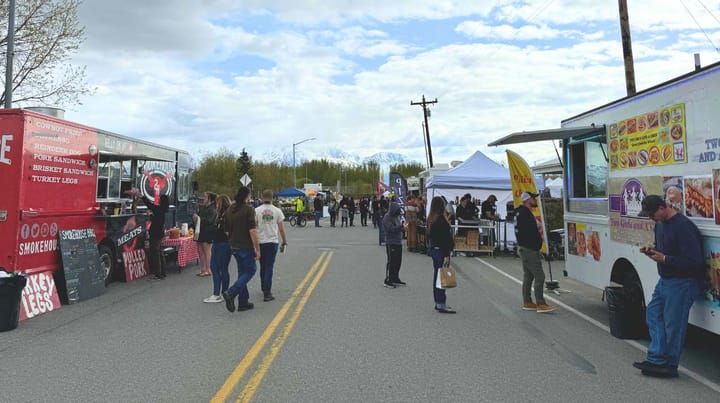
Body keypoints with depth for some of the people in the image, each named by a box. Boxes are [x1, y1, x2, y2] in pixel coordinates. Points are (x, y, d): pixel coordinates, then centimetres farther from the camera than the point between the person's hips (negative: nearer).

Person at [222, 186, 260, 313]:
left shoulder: (229, 210, 9)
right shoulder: (248, 209, -13)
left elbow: (226, 230, 13)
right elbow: (252, 231, -18)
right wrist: (257, 249, -14)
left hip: (234, 246, 7)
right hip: (246, 246, -7)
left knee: (242, 272, 14)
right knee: (250, 270, 2)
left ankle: (243, 302, 16)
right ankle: (231, 293, -14)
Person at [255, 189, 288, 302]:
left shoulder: (256, 210, -3)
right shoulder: (277, 211, -2)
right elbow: (281, 228, 1)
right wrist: (284, 241, 13)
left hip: (260, 242, 1)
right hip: (273, 242, -1)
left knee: (263, 267, 17)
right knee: (269, 267, -1)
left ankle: (264, 289, 30)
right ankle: (267, 293, -7)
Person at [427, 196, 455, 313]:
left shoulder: (431, 219, 10)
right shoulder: (441, 219, -17)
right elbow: (444, 238, -20)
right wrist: (446, 255, -20)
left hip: (433, 250, 9)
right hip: (441, 251, -9)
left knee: (436, 277, 14)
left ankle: (438, 303, 22)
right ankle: (442, 305, -2)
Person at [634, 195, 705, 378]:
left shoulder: (683, 226, -22)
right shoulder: (660, 224, 8)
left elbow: (694, 261, -24)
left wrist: (664, 259, -22)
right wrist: (652, 251, 2)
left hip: (682, 282, -10)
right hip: (665, 280, 10)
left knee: (673, 324, -1)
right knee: (653, 314, 11)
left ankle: (670, 366, 12)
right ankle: (656, 359, 17)